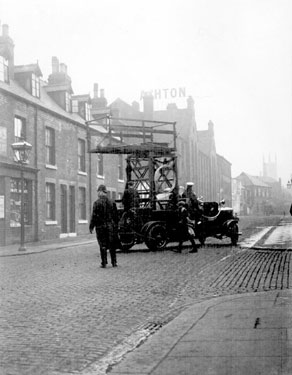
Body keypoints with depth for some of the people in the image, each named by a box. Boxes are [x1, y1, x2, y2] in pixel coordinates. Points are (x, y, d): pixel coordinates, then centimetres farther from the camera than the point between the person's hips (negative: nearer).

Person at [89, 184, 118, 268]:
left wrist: (91, 227, -5)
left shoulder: (97, 203, -10)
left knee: (103, 246, 1)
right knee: (112, 245, 10)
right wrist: (115, 225, 18)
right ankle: (114, 262, 13)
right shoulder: (111, 202, 5)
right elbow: (115, 215, 9)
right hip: (111, 226, 4)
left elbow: (94, 216, -11)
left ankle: (104, 263, 2)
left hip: (100, 226, -4)